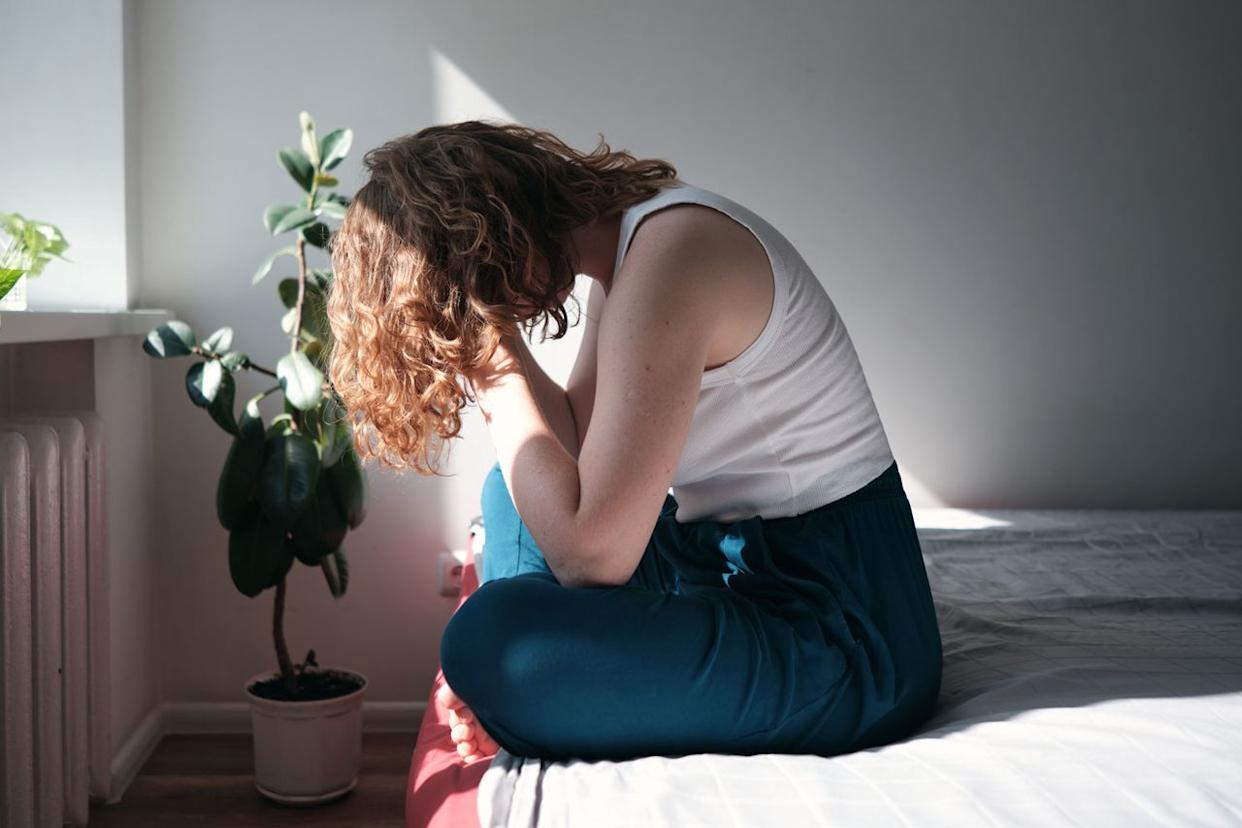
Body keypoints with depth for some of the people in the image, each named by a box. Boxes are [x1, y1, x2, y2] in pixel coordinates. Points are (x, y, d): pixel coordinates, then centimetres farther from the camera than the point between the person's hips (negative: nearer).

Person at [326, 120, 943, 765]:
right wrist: (496, 342, -3)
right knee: (523, 485, 21)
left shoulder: (670, 250, -22)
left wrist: (498, 358, -17)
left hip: (842, 639, -10)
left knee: (490, 636, -27)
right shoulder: (624, 244, 6)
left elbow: (591, 555, -24)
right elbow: (576, 443, 7)